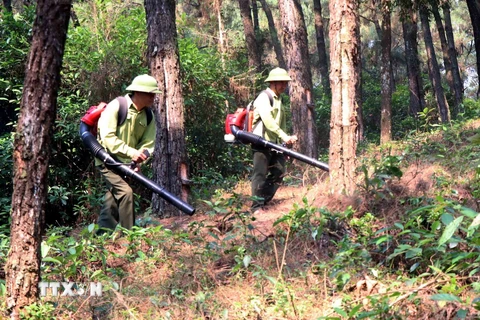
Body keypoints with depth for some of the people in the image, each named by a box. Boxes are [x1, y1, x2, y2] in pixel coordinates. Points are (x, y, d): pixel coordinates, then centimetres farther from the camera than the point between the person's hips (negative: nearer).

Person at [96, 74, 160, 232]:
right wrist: (132, 152, -31)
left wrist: (140, 157, -20)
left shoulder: (148, 115, 2)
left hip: (127, 163, 7)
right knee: (125, 192, -21)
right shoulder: (116, 106, -17)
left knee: (114, 198, 13)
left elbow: (148, 144, 0)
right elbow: (107, 137, -24)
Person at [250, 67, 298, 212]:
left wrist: (286, 138, 4)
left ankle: (264, 201, 16)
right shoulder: (264, 97, -10)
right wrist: (284, 136, -26)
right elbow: (268, 120, -22)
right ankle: (257, 207, -6)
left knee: (279, 172, 7)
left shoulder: (278, 99, 19)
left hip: (274, 143, 9)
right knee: (260, 173, -9)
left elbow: (281, 122, 16)